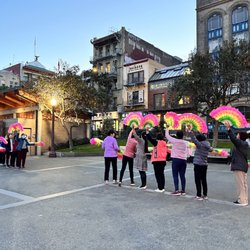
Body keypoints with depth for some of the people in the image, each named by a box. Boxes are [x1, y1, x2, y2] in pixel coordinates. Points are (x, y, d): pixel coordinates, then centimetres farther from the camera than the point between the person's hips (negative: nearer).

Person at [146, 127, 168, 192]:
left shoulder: (157, 142, -10)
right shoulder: (164, 144, 9)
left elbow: (150, 139, -15)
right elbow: (166, 152, 15)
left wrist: (147, 131, -11)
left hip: (157, 161, -7)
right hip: (163, 160, 7)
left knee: (158, 174, -2)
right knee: (161, 174, 15)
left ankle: (160, 188, -2)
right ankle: (162, 187, 20)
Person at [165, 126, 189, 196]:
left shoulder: (174, 141, -5)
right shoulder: (186, 142, 7)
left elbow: (167, 135, 7)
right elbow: (187, 152, 10)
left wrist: (167, 128, 19)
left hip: (176, 159, -5)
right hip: (183, 160, 5)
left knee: (175, 175, -1)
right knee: (182, 175, 10)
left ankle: (177, 190, -5)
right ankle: (183, 190, 14)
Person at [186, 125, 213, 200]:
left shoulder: (200, 145, -12)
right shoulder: (207, 146, 10)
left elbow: (194, 139, -25)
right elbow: (210, 149, 33)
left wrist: (189, 131, -25)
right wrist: (211, 148, 57)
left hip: (198, 164, -8)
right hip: (204, 165, 8)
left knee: (198, 180, -3)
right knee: (203, 180, 14)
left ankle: (199, 196, -1)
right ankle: (205, 195, 20)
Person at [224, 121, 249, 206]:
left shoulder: (240, 143, -15)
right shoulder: (245, 144, 16)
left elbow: (233, 138, -30)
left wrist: (228, 128, -34)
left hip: (239, 167, -10)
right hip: (244, 166, 10)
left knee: (240, 184, -4)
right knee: (244, 184, 13)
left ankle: (242, 200, 1)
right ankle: (245, 200, 20)